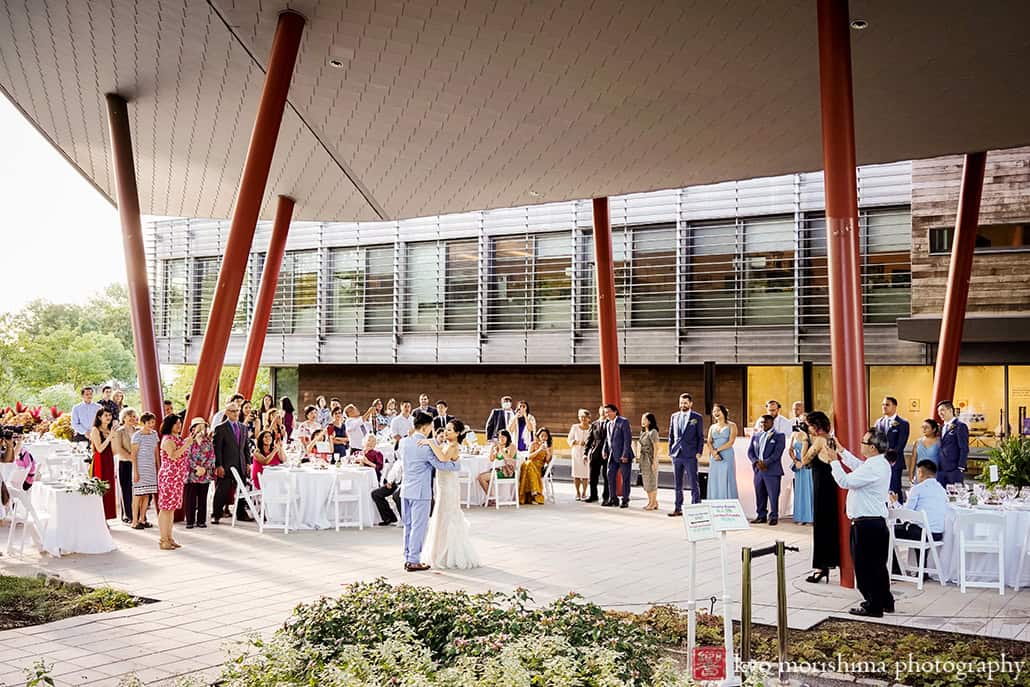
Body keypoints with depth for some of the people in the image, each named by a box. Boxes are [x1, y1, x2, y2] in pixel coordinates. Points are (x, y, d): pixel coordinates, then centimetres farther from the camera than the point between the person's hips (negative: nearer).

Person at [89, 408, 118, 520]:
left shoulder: (110, 430, 13)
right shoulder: (95, 430, -4)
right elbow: (100, 449, -15)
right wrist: (110, 436, -16)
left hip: (109, 462, 6)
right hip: (99, 462, -6)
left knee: (108, 490, 6)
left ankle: (104, 519, 11)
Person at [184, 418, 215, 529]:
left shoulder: (208, 442, 10)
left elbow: (212, 456, 4)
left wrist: (204, 468, -10)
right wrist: (197, 467, -15)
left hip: (205, 474, 2)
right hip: (191, 474, -2)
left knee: (203, 498, 6)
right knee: (190, 499, 0)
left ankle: (201, 521, 12)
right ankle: (190, 521, 6)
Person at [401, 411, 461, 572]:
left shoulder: (403, 442, 5)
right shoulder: (426, 446, -15)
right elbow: (440, 465, -12)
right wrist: (457, 464, 6)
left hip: (406, 489, 7)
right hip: (421, 491, -7)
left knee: (408, 526, 14)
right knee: (419, 526, 0)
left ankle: (408, 558, 19)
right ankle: (414, 561, 2)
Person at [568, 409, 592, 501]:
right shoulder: (575, 427, 5)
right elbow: (570, 440, 6)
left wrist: (586, 443, -16)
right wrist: (577, 442, -11)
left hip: (587, 453, -2)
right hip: (576, 453, 2)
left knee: (585, 474, -6)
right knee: (576, 474, 0)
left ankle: (584, 493, 5)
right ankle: (578, 493, 12)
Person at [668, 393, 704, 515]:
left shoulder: (697, 417, 1)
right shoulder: (674, 416, 12)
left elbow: (701, 436, 0)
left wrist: (699, 452, -9)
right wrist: (670, 450, 8)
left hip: (690, 455, -4)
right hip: (676, 454, 4)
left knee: (693, 483, -3)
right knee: (678, 484, 9)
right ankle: (678, 508, 14)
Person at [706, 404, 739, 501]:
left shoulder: (731, 425, 4)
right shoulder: (712, 427, 16)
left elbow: (730, 442, -7)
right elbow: (708, 443, 5)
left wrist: (717, 450, -10)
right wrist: (714, 453, -13)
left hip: (727, 457, -4)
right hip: (714, 458, 4)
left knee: (726, 483, -6)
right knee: (714, 483, 1)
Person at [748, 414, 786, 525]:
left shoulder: (779, 436, 0)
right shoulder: (755, 436, 16)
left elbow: (777, 453, -11)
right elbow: (750, 451, 11)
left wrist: (765, 463, -17)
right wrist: (756, 462, -7)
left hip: (772, 471, -5)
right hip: (758, 470, 5)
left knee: (773, 495, -3)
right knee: (760, 495, 8)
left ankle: (773, 517, 5)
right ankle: (761, 516, 17)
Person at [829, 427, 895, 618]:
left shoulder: (873, 468, -22)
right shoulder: (880, 463, 9)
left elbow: (845, 481, -23)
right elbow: (858, 466, 26)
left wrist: (834, 461, -14)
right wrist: (842, 451, 26)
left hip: (866, 524, -10)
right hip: (877, 521, 10)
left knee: (865, 566, 0)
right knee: (877, 564, 19)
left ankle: (874, 607, 7)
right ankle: (885, 602, 29)